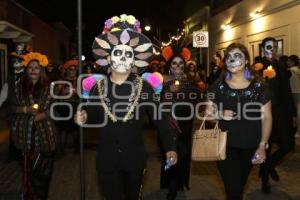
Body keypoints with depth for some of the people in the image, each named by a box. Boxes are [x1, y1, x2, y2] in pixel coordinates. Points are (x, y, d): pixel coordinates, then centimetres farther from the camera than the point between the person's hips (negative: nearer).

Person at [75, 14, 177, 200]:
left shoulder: (144, 86, -10)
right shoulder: (97, 86, -6)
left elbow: (160, 118, -7)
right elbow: (93, 117, 6)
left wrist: (170, 147, -10)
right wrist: (84, 118, -16)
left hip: (135, 157, 0)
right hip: (107, 158, 0)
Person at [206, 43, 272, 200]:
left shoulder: (258, 86, -4)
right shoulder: (219, 85, -3)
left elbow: (267, 117, -3)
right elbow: (208, 112, 4)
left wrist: (262, 145, -9)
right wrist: (221, 115, -17)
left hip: (250, 146, 1)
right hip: (226, 145, -1)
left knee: (241, 184, 20)